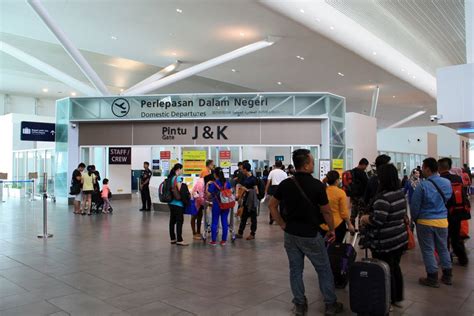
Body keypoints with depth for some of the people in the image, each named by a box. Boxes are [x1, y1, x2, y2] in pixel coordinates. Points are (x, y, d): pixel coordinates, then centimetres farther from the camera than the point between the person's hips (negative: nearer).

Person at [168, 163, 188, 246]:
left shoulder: (171, 178, 10)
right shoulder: (178, 178, -14)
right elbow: (180, 190, -16)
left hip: (171, 203, 8)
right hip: (178, 203, -8)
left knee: (172, 221, 12)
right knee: (179, 221, -2)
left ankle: (172, 239, 20)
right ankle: (179, 240, 1)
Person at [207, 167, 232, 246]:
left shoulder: (213, 184, -13)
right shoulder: (227, 182, -1)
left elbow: (208, 194, -11)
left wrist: (207, 185, -2)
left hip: (216, 205, -3)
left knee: (215, 222, 7)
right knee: (225, 222, 9)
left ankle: (213, 241, 12)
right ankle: (224, 240, 15)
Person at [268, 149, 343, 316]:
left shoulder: (285, 184, -2)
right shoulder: (317, 185, -15)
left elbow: (272, 205, 4)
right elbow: (326, 211, -8)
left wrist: (283, 224, 9)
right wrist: (331, 230, 7)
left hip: (291, 234, 4)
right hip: (311, 235, -4)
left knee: (295, 270, 13)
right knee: (324, 270, 12)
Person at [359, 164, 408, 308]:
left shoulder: (383, 197, -24)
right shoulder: (401, 193, 4)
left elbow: (378, 220, -29)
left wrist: (364, 218, -10)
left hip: (385, 242, -8)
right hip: (400, 237, 9)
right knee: (395, 268, 21)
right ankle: (397, 298, 35)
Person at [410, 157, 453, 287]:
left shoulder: (423, 185, -19)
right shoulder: (447, 183, -2)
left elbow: (414, 205, -12)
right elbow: (447, 199, 11)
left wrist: (415, 218, 5)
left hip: (425, 222, -5)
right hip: (442, 221, 5)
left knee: (428, 250, 6)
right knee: (443, 248, 18)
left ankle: (433, 278, 12)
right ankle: (447, 276, 27)